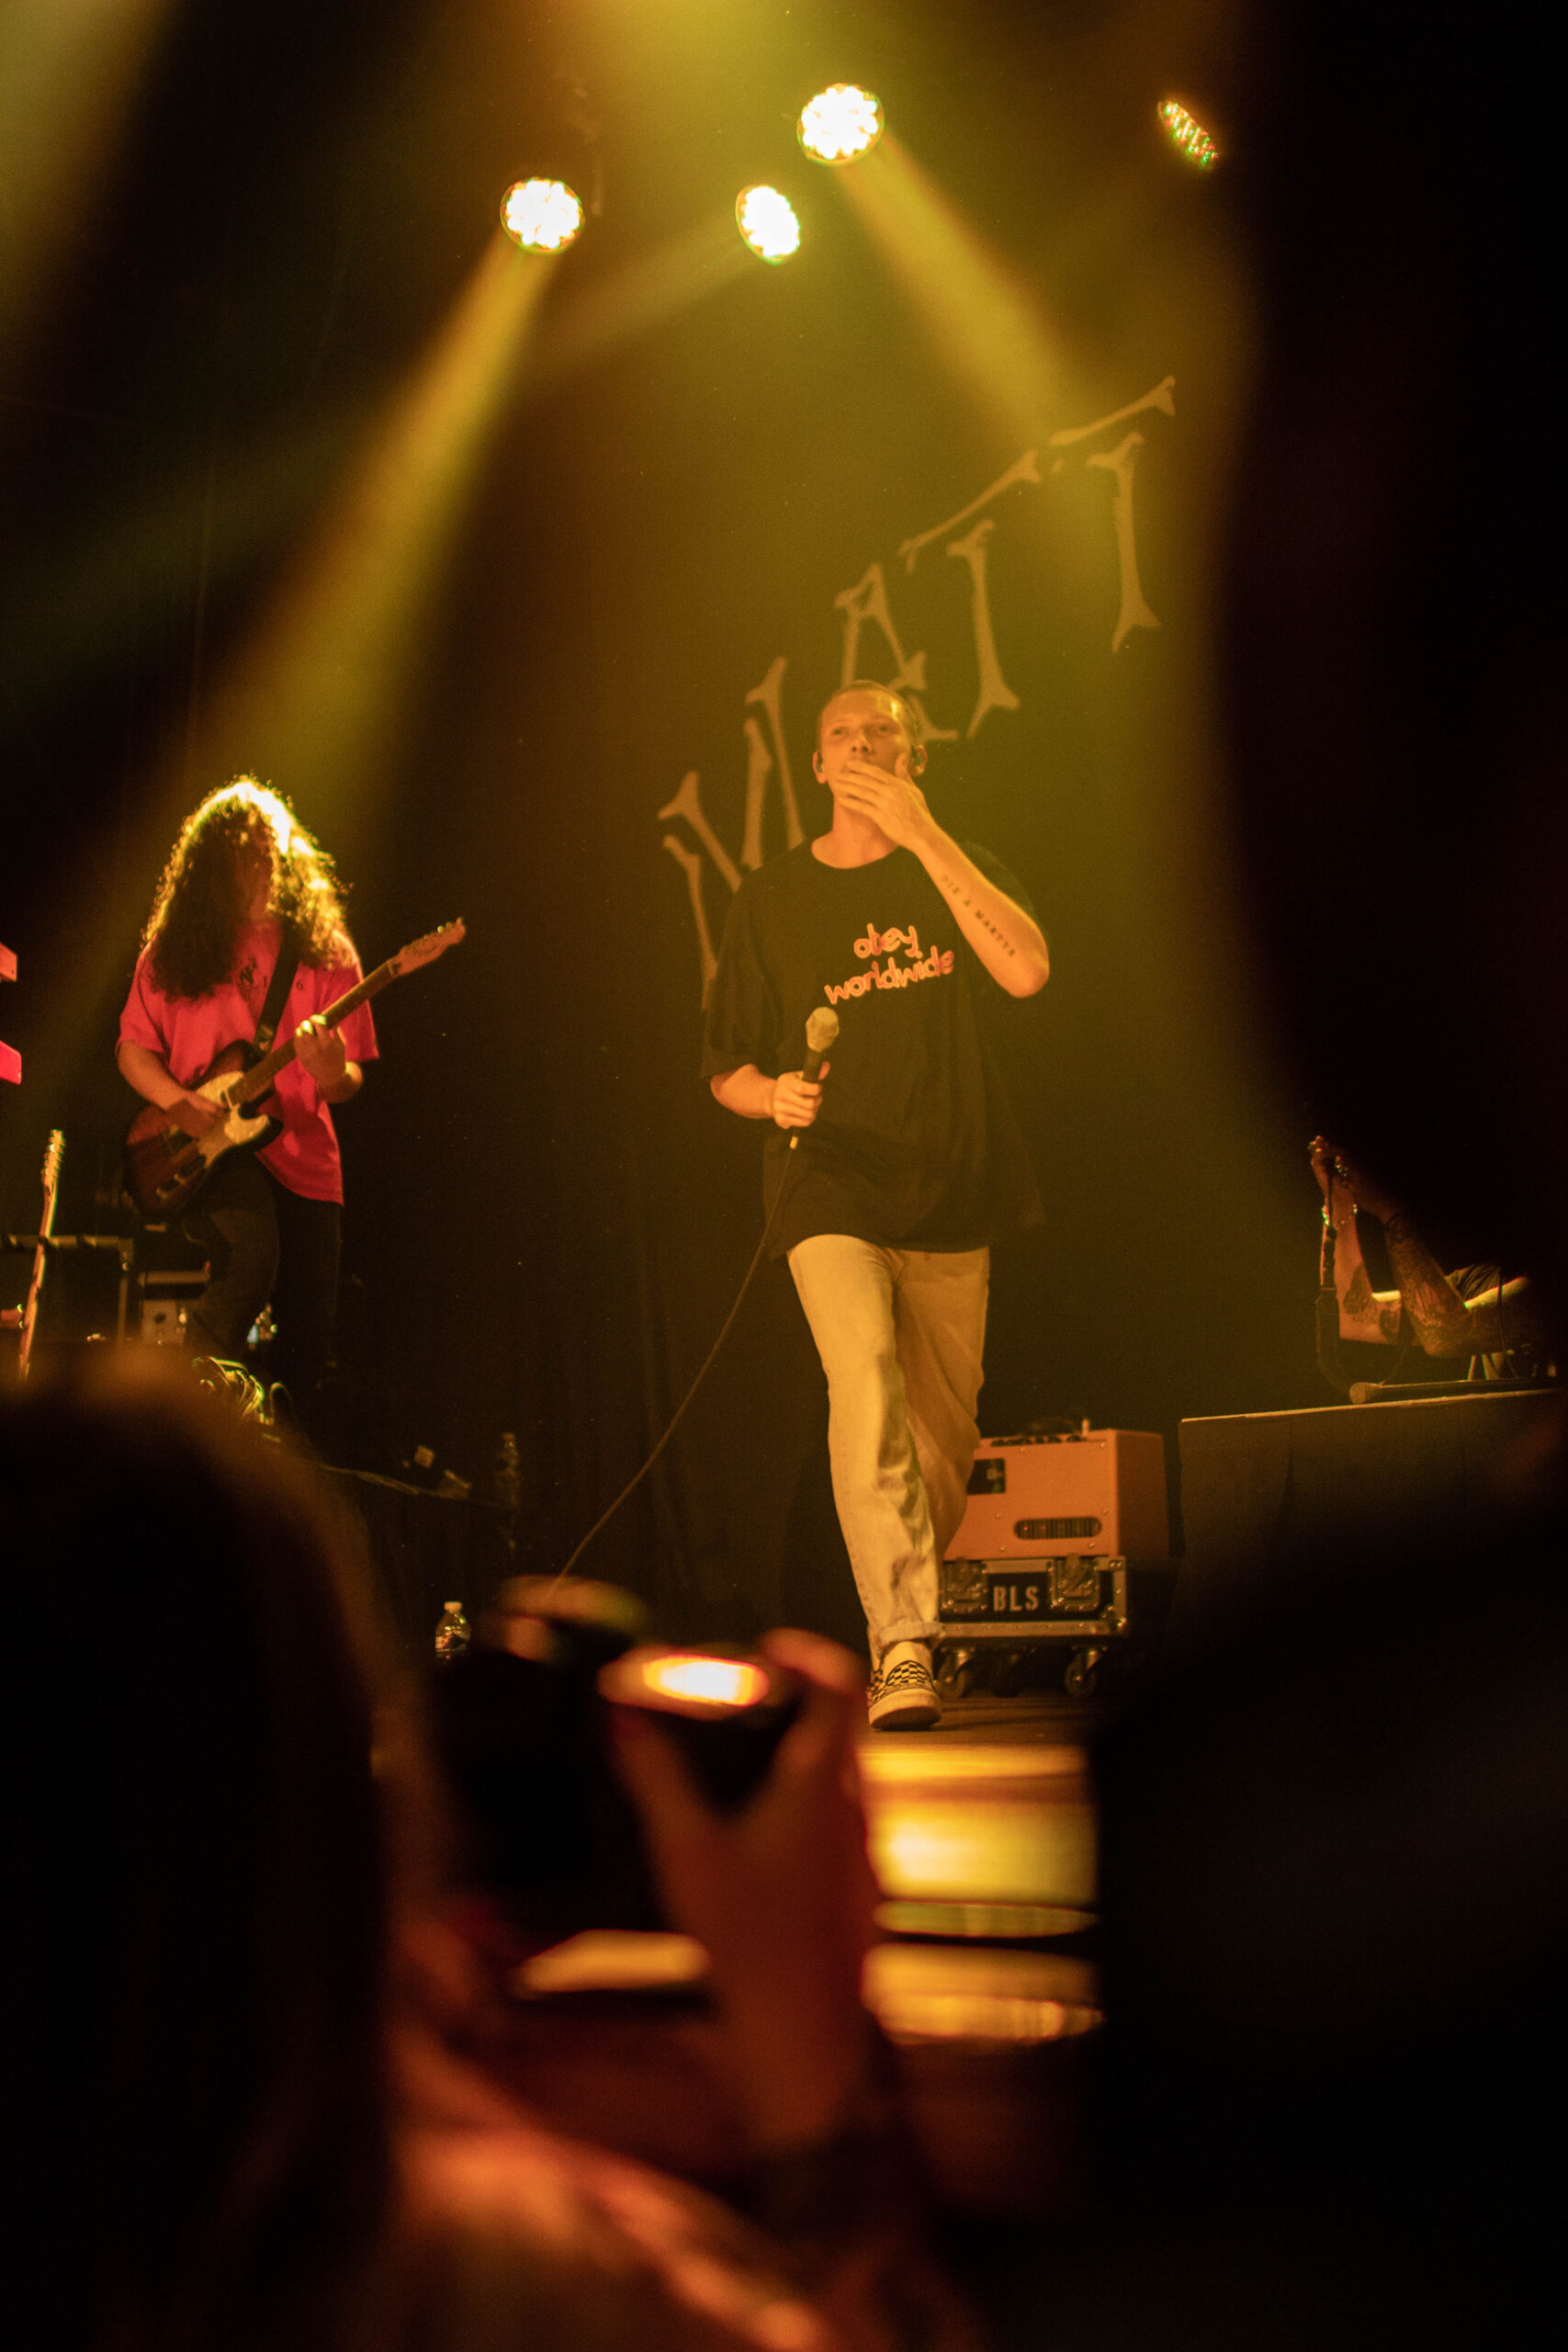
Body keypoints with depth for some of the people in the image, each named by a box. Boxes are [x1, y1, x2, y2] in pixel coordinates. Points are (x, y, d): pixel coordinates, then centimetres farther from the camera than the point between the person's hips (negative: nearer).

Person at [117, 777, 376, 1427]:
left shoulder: (324, 950, 8)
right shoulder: (174, 948, 6)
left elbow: (350, 1084, 7)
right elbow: (133, 1046, 10)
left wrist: (334, 1073, -18)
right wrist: (182, 1104, -9)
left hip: (302, 1156, 3)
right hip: (206, 1151, -3)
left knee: (309, 1336, 0)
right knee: (253, 1252, -33)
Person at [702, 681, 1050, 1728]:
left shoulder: (958, 868, 10)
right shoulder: (772, 897, 9)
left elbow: (1027, 971, -12)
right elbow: (726, 1071, 11)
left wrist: (924, 837, -13)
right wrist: (775, 1096, -12)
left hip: (952, 1192, 2)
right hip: (830, 1190, -2)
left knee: (945, 1430, 7)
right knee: (866, 1387, -24)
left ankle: (913, 1617, 30)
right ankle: (902, 1646, -26)